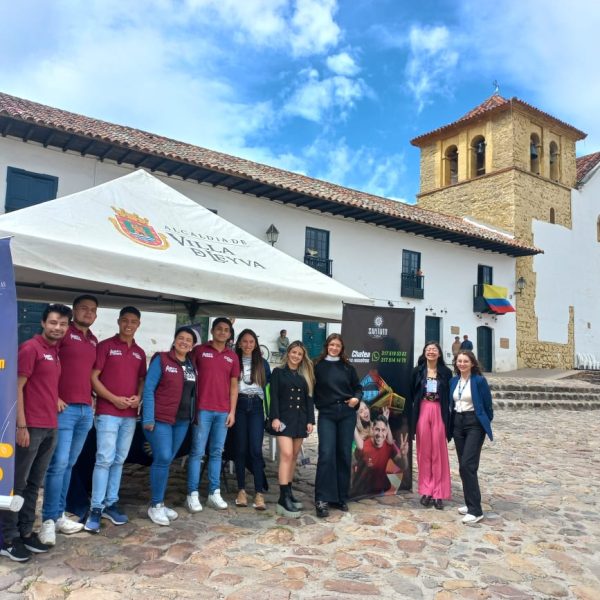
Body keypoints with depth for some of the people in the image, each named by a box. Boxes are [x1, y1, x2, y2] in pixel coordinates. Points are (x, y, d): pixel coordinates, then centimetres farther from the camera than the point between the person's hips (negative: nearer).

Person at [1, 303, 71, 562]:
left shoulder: (55, 352, 14)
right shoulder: (30, 348, -10)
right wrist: (21, 426, -16)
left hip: (50, 428, 8)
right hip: (30, 427, -7)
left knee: (34, 484, 13)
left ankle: (25, 533, 22)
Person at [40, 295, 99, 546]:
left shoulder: (93, 341, 16)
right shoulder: (63, 333, -5)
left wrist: (91, 398, 12)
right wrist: (53, 397, -13)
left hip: (86, 410, 6)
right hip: (64, 408, -6)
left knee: (69, 465, 11)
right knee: (59, 463, -6)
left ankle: (59, 515, 19)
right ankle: (49, 520, 3)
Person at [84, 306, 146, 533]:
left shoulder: (140, 353, 13)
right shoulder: (105, 346, -3)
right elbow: (93, 377, -7)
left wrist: (138, 397, -3)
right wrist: (113, 398, -14)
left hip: (130, 415, 5)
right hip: (108, 413, -5)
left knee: (119, 460, 11)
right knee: (104, 459, -8)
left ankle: (111, 504, 20)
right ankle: (96, 508, 1)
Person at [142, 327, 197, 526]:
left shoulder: (191, 365, 11)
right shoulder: (161, 359, -6)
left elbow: (192, 393, 13)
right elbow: (148, 389, -9)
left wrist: (192, 416, 2)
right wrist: (148, 418, -15)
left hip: (182, 421, 6)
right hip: (160, 418, -5)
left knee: (167, 460, 11)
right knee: (162, 458, -9)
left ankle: (160, 503, 21)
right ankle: (155, 505, 5)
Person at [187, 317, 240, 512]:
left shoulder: (232, 357, 11)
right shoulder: (199, 350, 1)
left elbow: (233, 385, 12)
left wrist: (232, 411, 6)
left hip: (223, 411, 4)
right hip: (202, 409, -3)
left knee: (216, 452, 9)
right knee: (197, 451, -2)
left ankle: (214, 493, 15)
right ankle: (192, 494, 4)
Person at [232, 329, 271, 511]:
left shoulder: (262, 363, 11)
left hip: (256, 406, 0)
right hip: (239, 405, 0)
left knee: (256, 450, -8)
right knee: (240, 449, 4)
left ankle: (259, 493, -7)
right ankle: (241, 490, 13)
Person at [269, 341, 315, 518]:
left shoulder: (305, 375, 15)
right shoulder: (278, 372, 4)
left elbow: (309, 399, 13)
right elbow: (274, 396, -4)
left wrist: (310, 420, 4)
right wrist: (274, 417, -15)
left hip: (300, 418, 5)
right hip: (284, 417, -5)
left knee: (294, 457, 7)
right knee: (286, 455, -15)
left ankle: (288, 492, 16)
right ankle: (283, 498, -16)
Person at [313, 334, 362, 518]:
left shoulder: (348, 367, 9)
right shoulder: (318, 366, 2)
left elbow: (358, 388, 14)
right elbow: (312, 390, 4)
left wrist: (356, 398, -4)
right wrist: (318, 404, -6)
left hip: (347, 413, 3)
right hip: (326, 414, -3)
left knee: (344, 454, 6)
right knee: (326, 454, -12)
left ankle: (341, 498, 17)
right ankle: (323, 499, -6)